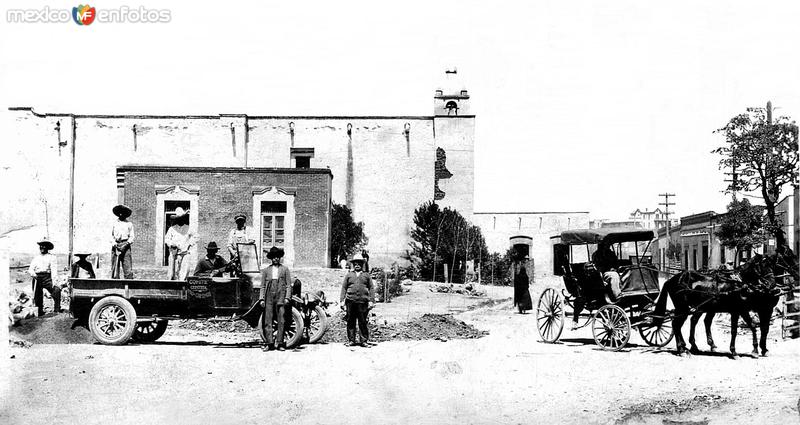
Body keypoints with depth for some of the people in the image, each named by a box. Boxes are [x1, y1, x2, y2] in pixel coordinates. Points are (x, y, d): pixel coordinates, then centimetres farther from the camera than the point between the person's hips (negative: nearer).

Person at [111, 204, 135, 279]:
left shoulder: (129, 224, 6)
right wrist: (113, 243, -1)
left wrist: (125, 245, -10)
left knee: (128, 268, -9)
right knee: (114, 267, 0)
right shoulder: (114, 223, 13)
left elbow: (131, 237, 5)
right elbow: (111, 236, 17)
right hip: (115, 246, 2)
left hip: (125, 246, -2)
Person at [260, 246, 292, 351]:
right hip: (269, 297, 1)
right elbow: (262, 286, 12)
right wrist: (262, 298, 3)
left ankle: (279, 343, -1)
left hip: (281, 296, -1)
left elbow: (288, 285, 7)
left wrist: (287, 298, -2)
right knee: (267, 321, -3)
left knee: (281, 321, -4)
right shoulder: (265, 270, 13)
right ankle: (270, 343, 0)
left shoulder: (285, 269, 10)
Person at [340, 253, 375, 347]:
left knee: (363, 322, -1)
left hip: (363, 302, -1)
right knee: (350, 322, 2)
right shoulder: (349, 275, 15)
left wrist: (371, 300, 1)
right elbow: (344, 288, 12)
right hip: (350, 301, 1)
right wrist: (342, 300, 4)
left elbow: (371, 288, 11)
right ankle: (351, 340, 9)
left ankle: (364, 341, 4)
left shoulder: (366, 275, 14)